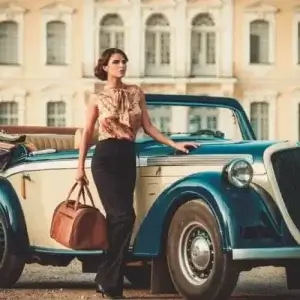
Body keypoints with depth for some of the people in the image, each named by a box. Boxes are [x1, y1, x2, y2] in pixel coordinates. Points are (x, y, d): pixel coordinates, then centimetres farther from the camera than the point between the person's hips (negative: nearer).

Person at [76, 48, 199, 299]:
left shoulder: (136, 92, 11)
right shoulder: (97, 98, 3)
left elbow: (147, 127, 11)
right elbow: (87, 133, 8)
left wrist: (174, 144, 1)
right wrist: (80, 166, 5)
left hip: (127, 157, 4)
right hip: (105, 157, -4)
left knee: (116, 218, 3)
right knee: (124, 216, -15)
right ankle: (109, 280, -8)